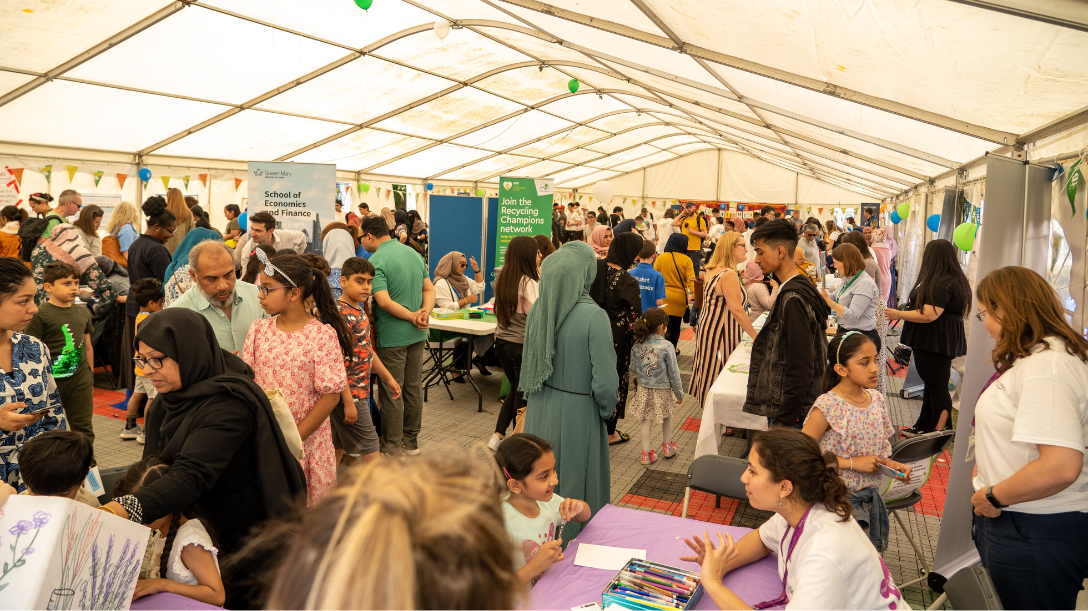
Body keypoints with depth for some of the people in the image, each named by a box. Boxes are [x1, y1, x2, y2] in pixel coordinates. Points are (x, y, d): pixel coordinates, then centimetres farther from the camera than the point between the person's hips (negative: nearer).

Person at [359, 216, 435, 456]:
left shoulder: (376, 261, -16)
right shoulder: (414, 253, 9)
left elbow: (384, 301, -24)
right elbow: (429, 289, 9)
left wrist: (412, 316, -14)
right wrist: (424, 312, -7)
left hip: (392, 336, -7)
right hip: (417, 335, 7)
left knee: (391, 392, 3)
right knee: (413, 387, 15)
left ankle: (393, 449, 12)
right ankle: (411, 440, 28)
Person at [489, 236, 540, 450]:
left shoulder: (503, 279, 5)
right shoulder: (529, 283, -17)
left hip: (502, 342, 7)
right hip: (523, 345, -7)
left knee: (515, 390, 22)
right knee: (523, 395, 6)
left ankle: (497, 436, 18)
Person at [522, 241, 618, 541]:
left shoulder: (538, 310, -7)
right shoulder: (593, 316, -23)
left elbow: (528, 363, 6)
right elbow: (605, 381, -19)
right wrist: (607, 409, -1)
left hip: (540, 412, 6)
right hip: (577, 415, -6)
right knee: (575, 485, 12)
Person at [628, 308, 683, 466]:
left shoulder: (637, 345, -7)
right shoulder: (666, 346, -17)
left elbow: (633, 370, 1)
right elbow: (673, 372, -10)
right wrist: (679, 393, 0)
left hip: (643, 389, 2)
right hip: (663, 390, -2)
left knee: (646, 420, 11)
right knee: (667, 417, 21)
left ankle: (646, 453, 14)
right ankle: (667, 446, 37)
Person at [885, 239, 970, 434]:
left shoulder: (942, 284, -22)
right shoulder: (955, 280, 13)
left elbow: (928, 315, -26)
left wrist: (898, 314, -15)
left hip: (935, 342, -11)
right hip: (944, 340, 11)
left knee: (937, 386, -4)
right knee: (932, 383, 18)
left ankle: (941, 432, 2)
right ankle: (924, 426, 29)